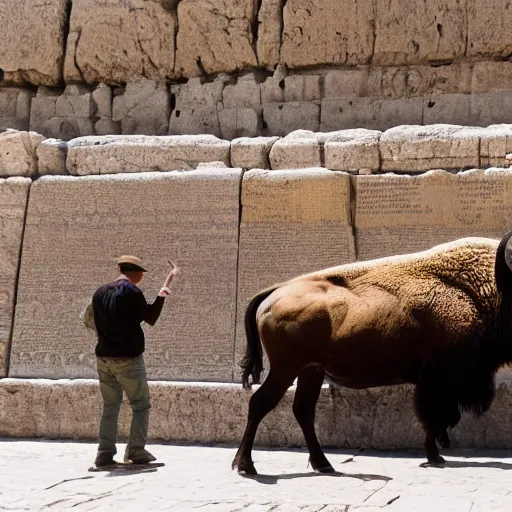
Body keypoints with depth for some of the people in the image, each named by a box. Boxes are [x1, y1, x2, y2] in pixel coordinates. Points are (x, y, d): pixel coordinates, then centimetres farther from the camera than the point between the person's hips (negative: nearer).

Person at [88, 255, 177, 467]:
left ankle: (105, 454, 5)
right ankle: (136, 451, -1)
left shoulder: (100, 292, 9)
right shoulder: (132, 292, -11)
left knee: (110, 407, 10)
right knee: (141, 405, 5)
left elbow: (95, 323, 15)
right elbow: (150, 319, -3)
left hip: (104, 358, 6)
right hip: (128, 358, -6)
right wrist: (160, 297, 5)